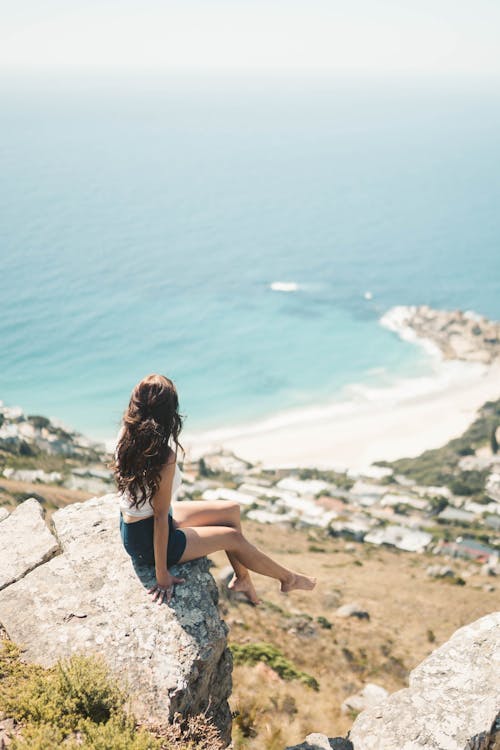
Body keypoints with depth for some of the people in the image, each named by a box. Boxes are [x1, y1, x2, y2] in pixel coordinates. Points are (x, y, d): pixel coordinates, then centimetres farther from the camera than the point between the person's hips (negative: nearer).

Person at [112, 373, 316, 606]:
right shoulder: (164, 456, -33)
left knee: (232, 510, 15)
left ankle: (242, 578, 34)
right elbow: (160, 517, -27)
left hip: (131, 525, 8)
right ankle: (288, 578, 32)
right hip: (147, 541, -8)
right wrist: (162, 575, -20)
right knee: (233, 537, 8)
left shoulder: (126, 434, -10)